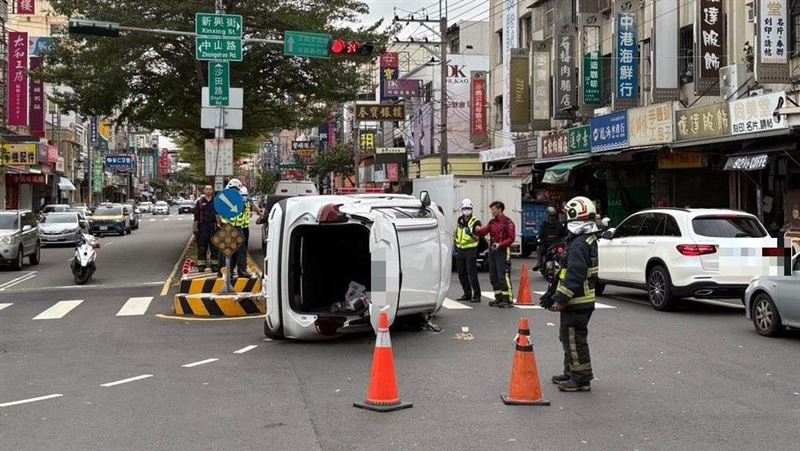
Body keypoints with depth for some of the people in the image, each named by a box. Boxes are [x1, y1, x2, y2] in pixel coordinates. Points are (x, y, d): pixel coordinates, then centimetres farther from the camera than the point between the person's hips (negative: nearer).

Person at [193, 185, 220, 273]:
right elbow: (196, 217, 5)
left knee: (214, 248, 3)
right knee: (201, 248, 3)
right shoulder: (199, 202, 5)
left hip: (213, 228, 1)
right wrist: (195, 229, 0)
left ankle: (215, 265, 9)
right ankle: (201, 266, 9)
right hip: (202, 228, -1)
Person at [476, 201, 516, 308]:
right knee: (493, 276, 10)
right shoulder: (492, 222, 18)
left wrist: (500, 244, -21)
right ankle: (498, 298, 18)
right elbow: (483, 232, 8)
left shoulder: (507, 222, -5)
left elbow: (511, 238, -11)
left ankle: (507, 299, -11)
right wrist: (477, 230, -13)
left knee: (503, 275, -12)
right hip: (492, 251, 8)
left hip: (503, 251, -8)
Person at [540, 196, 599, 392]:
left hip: (577, 303, -11)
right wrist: (553, 295, 24)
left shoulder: (579, 244, -21)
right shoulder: (588, 240, 15)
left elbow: (574, 276, -26)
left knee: (574, 339, -4)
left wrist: (561, 299, -23)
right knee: (568, 337, 20)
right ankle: (571, 373, 31)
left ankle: (581, 379, 1)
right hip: (581, 301, 11)